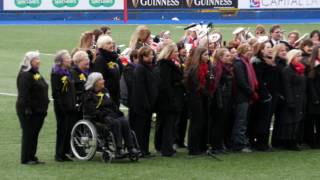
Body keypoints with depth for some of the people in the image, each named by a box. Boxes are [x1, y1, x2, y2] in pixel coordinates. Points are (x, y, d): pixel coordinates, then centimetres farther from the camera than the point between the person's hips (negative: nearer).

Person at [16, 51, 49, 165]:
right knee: (28, 134, -4)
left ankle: (32, 157, 18)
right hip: (29, 111, -9)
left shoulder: (36, 73, 17)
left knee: (34, 134, 12)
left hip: (38, 111, 9)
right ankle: (26, 159, 1)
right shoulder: (25, 75, -14)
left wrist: (44, 108, 21)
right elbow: (24, 94, -21)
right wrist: (27, 109, -25)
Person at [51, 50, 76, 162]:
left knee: (69, 129, 9)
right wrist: (60, 105, -21)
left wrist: (74, 104, 15)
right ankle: (59, 154, 3)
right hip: (62, 106, -8)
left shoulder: (68, 72, 16)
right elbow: (55, 92, -16)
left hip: (70, 106, 8)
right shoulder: (56, 73, -11)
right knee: (62, 130, -4)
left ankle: (64, 153, 16)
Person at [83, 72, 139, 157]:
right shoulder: (88, 95, 1)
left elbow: (113, 105, 24)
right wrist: (103, 116, -21)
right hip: (100, 118, -7)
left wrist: (119, 113, 7)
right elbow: (92, 110, -11)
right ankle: (119, 149, -35)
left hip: (111, 114, 7)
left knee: (124, 121, -23)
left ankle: (131, 148, -30)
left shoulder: (105, 91, 25)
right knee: (115, 123, -33)